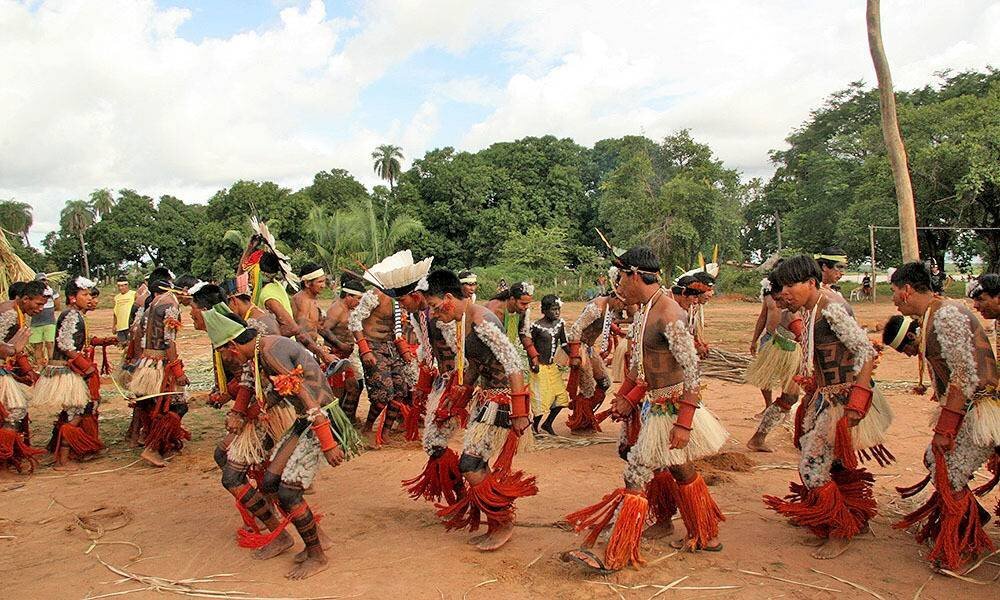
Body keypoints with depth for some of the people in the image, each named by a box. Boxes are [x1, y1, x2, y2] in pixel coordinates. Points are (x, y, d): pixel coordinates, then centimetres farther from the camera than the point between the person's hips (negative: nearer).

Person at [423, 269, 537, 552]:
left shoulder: (481, 321, -21)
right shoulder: (461, 322, 9)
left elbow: (514, 364, -24)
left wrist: (520, 412, -25)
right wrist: (459, 393, 18)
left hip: (502, 400, -9)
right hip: (486, 398, 9)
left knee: (471, 465, -8)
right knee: (481, 466, 12)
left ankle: (503, 525, 9)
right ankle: (495, 526, 26)